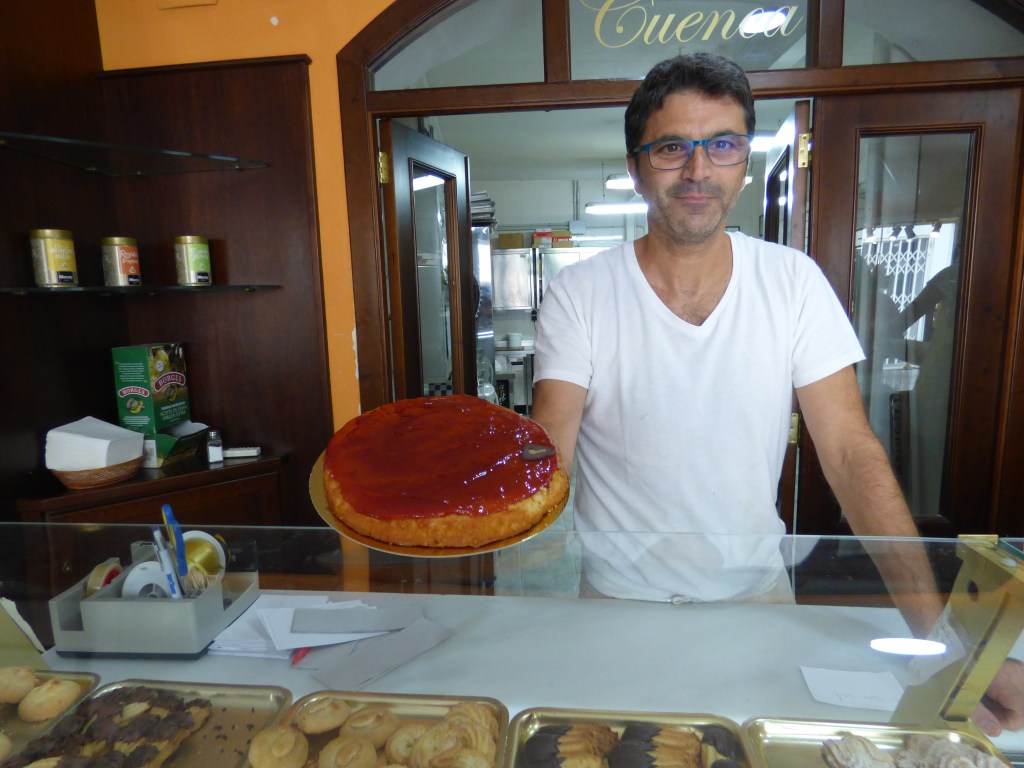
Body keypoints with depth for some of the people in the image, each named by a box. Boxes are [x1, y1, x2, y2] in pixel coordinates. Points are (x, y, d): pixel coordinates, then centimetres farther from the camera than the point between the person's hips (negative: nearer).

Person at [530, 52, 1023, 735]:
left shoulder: (794, 282, -8)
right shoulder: (579, 295, -13)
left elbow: (852, 453, -9)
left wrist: (937, 629, -16)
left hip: (755, 589, 2)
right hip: (618, 595, -1)